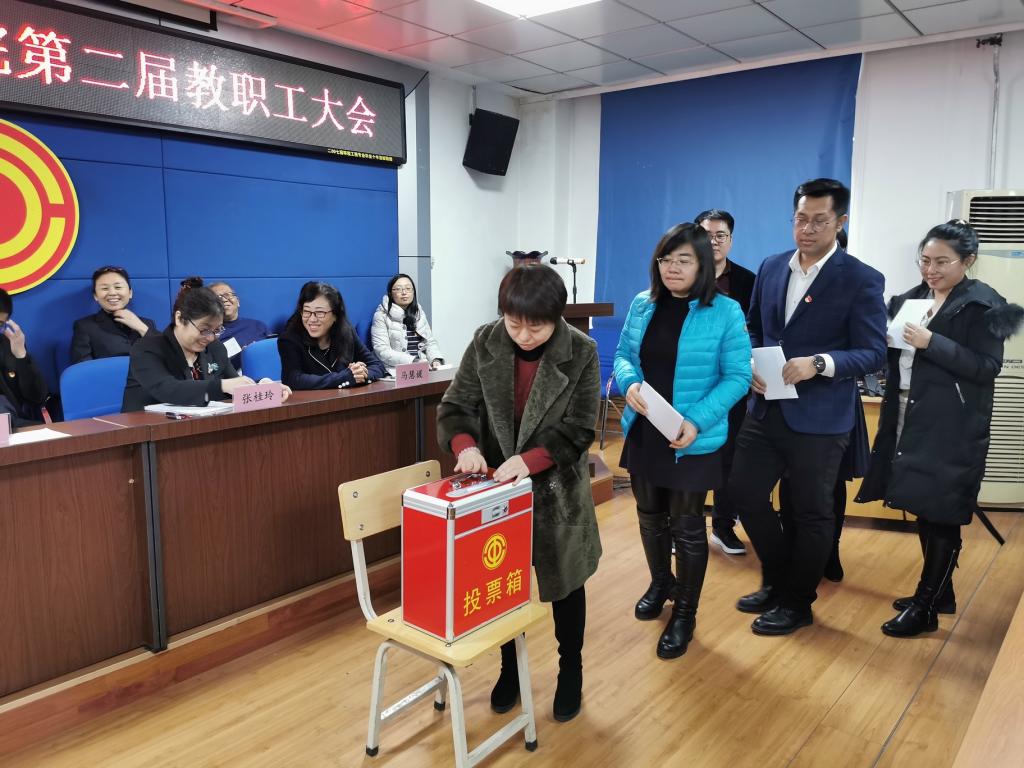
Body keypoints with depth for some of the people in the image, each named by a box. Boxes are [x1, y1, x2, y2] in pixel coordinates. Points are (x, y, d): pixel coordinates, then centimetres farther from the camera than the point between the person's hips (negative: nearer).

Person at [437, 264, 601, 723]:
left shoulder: (581, 353, -13)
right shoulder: (485, 343, -8)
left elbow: (578, 430, -14)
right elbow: (456, 406, -6)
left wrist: (529, 460, -28)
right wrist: (465, 446, -27)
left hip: (557, 491, -2)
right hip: (496, 487, 2)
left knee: (564, 583, 15)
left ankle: (571, 671, 39)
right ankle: (510, 667, 40)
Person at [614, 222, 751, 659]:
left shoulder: (725, 312, -11)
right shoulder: (642, 305, 3)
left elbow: (738, 376, -11)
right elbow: (623, 356, 8)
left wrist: (697, 421, -22)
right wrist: (630, 384, -15)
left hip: (693, 441, -4)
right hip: (642, 434, 5)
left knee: (687, 526, 7)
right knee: (650, 517, 20)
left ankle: (685, 615, 25)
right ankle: (660, 583, 46)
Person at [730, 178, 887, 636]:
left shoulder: (861, 280, -8)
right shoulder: (771, 268, 7)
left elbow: (873, 353, -10)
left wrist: (819, 363, -27)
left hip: (819, 418, -5)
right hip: (765, 408, 5)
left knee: (811, 512, 9)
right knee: (744, 492, 10)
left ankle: (797, 603, 29)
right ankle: (778, 580, 33)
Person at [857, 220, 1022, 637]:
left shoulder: (983, 304, -8)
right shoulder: (910, 299, 12)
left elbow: (988, 367, -13)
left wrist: (932, 343, -22)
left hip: (950, 431, -7)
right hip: (910, 421, 7)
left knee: (941, 516, 1)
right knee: (924, 511, 15)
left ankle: (925, 608, 11)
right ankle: (938, 591, 31)